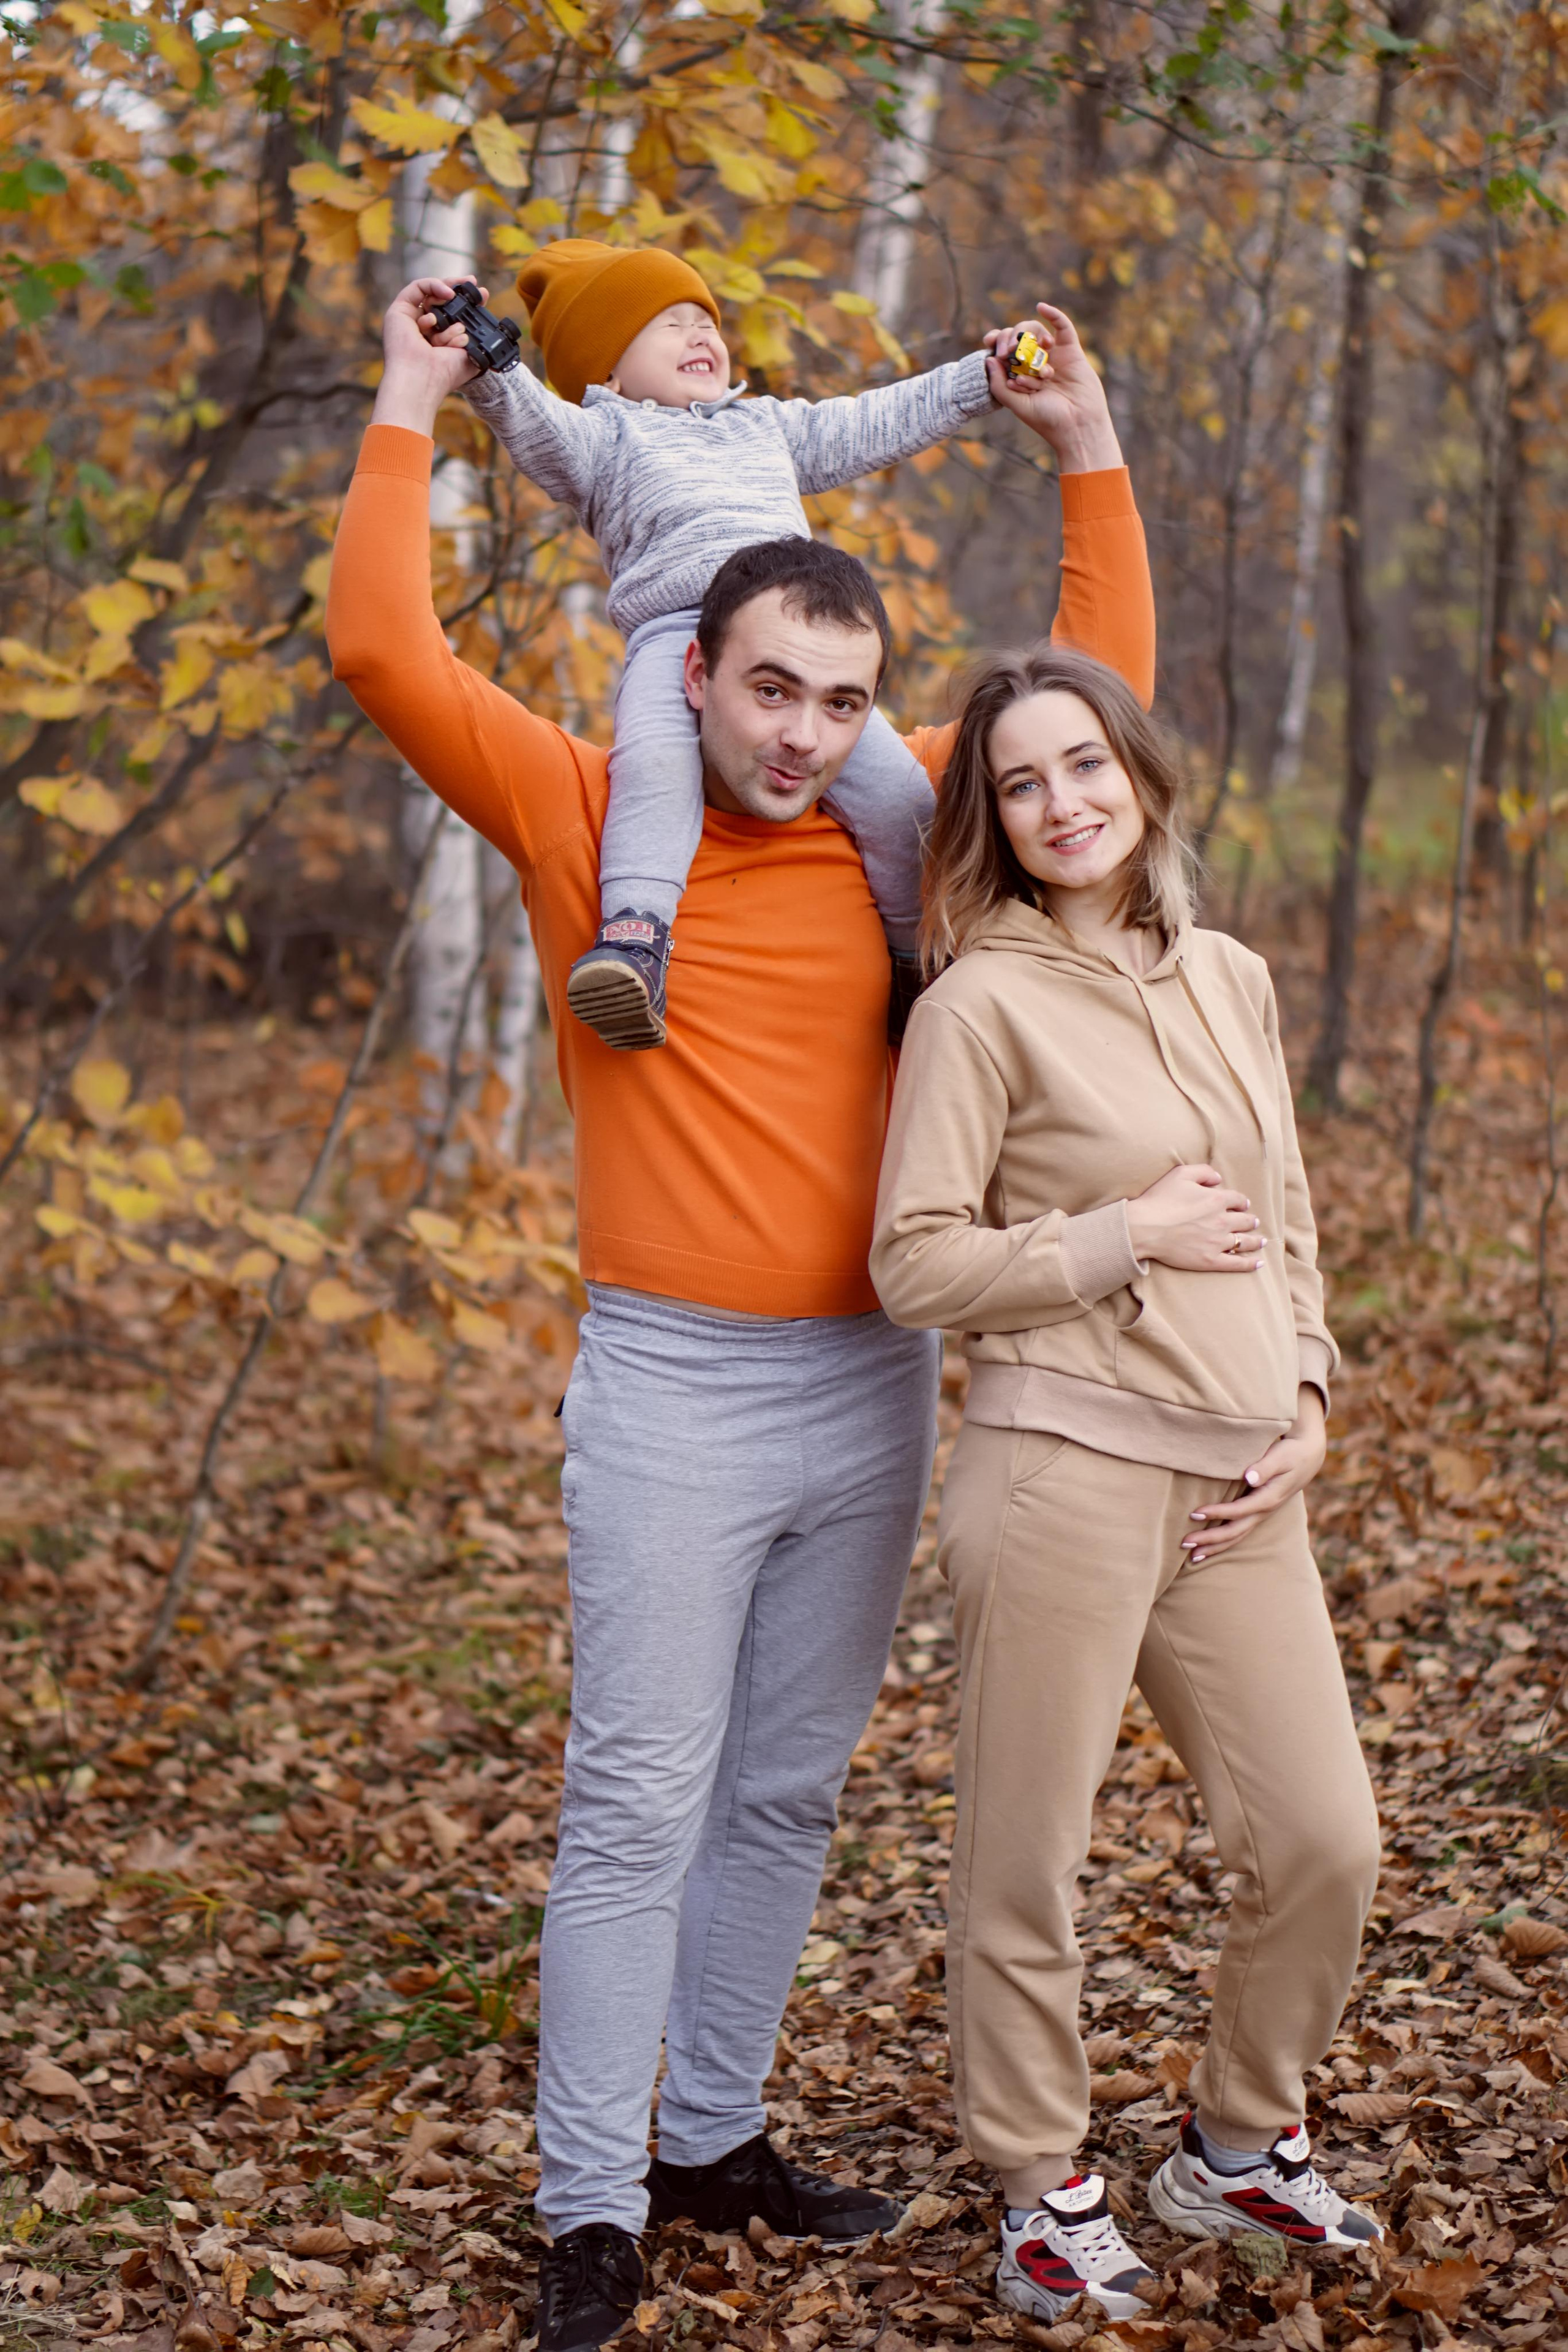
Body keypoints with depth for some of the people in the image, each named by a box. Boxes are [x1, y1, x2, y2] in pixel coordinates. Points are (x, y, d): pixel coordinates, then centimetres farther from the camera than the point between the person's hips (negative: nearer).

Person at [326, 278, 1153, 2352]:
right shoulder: (584, 813, -2)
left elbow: (1098, 696, 17)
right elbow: (385, 648, -11)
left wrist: (1092, 459, 14)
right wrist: (411, 414, -3)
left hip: (874, 1386, 5)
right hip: (674, 1385, -4)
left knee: (788, 1794, 12)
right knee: (640, 1802, -4)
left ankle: (716, 2139, 26)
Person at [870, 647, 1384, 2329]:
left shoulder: (1233, 981, 13)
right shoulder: (984, 1005, -5)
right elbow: (915, 1264, -8)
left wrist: (1305, 1400, 8)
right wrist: (1123, 1238, -10)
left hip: (1238, 1490, 6)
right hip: (1066, 1472, -6)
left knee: (1323, 1844, 8)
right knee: (1026, 1866, 2)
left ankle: (1240, 2148, 31)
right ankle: (1045, 2198, 22)